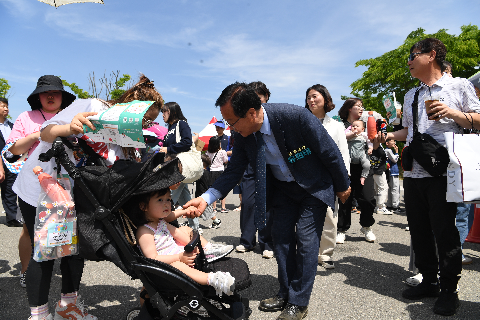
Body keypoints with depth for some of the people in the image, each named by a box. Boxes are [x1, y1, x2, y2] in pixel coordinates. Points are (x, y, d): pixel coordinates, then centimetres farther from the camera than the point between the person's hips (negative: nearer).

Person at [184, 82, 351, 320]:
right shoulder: (244, 135, -16)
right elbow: (233, 172, -8)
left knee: (306, 239, -5)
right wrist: (206, 198, -23)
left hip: (314, 186, -5)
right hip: (282, 188, 5)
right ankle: (286, 293, 26)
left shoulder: (296, 117, -33)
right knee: (281, 238, 8)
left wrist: (342, 186, -7)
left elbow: (329, 151, -20)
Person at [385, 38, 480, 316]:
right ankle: (430, 282, 25)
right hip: (413, 172, 6)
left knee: (444, 230, -1)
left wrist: (452, 113, -15)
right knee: (419, 230, 10)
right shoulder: (411, 96, 19)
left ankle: (449, 290, 15)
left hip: (443, 171, -6)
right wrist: (388, 136, 6)